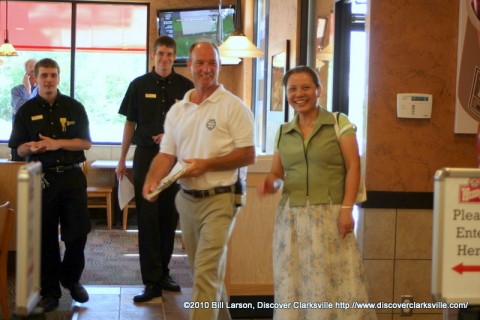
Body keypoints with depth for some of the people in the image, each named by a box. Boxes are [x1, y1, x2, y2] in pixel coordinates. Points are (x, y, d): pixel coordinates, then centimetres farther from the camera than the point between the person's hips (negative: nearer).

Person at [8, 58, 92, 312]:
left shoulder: (74, 108, 4)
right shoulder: (26, 111, 5)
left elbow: (86, 142, -1)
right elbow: (19, 148, 5)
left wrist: (57, 143, -15)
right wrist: (33, 148, -18)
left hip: (72, 176, 0)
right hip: (42, 178, 0)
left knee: (78, 232, 2)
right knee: (46, 236, 5)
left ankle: (71, 279, 25)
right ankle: (50, 289, 16)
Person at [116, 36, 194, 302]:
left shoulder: (185, 87, 3)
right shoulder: (139, 85, 4)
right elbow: (130, 123, 8)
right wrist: (122, 160, 5)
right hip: (146, 154, -1)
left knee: (169, 217, 7)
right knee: (147, 217, -5)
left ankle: (163, 272, 20)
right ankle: (152, 280, -4)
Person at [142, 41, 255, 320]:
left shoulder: (233, 106, -8)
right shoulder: (177, 110, 9)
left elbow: (248, 155, -12)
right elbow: (166, 154, 7)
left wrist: (206, 165, -19)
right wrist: (152, 181, -13)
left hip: (219, 199, -6)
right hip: (187, 199, 6)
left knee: (206, 273, -11)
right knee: (208, 270, 17)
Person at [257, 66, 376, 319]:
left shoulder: (339, 123, 1)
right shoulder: (283, 132, 13)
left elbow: (353, 168, -3)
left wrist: (346, 209, -12)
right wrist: (271, 183, -6)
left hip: (330, 215, -4)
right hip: (291, 217, 4)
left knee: (335, 282, -8)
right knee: (293, 284, 2)